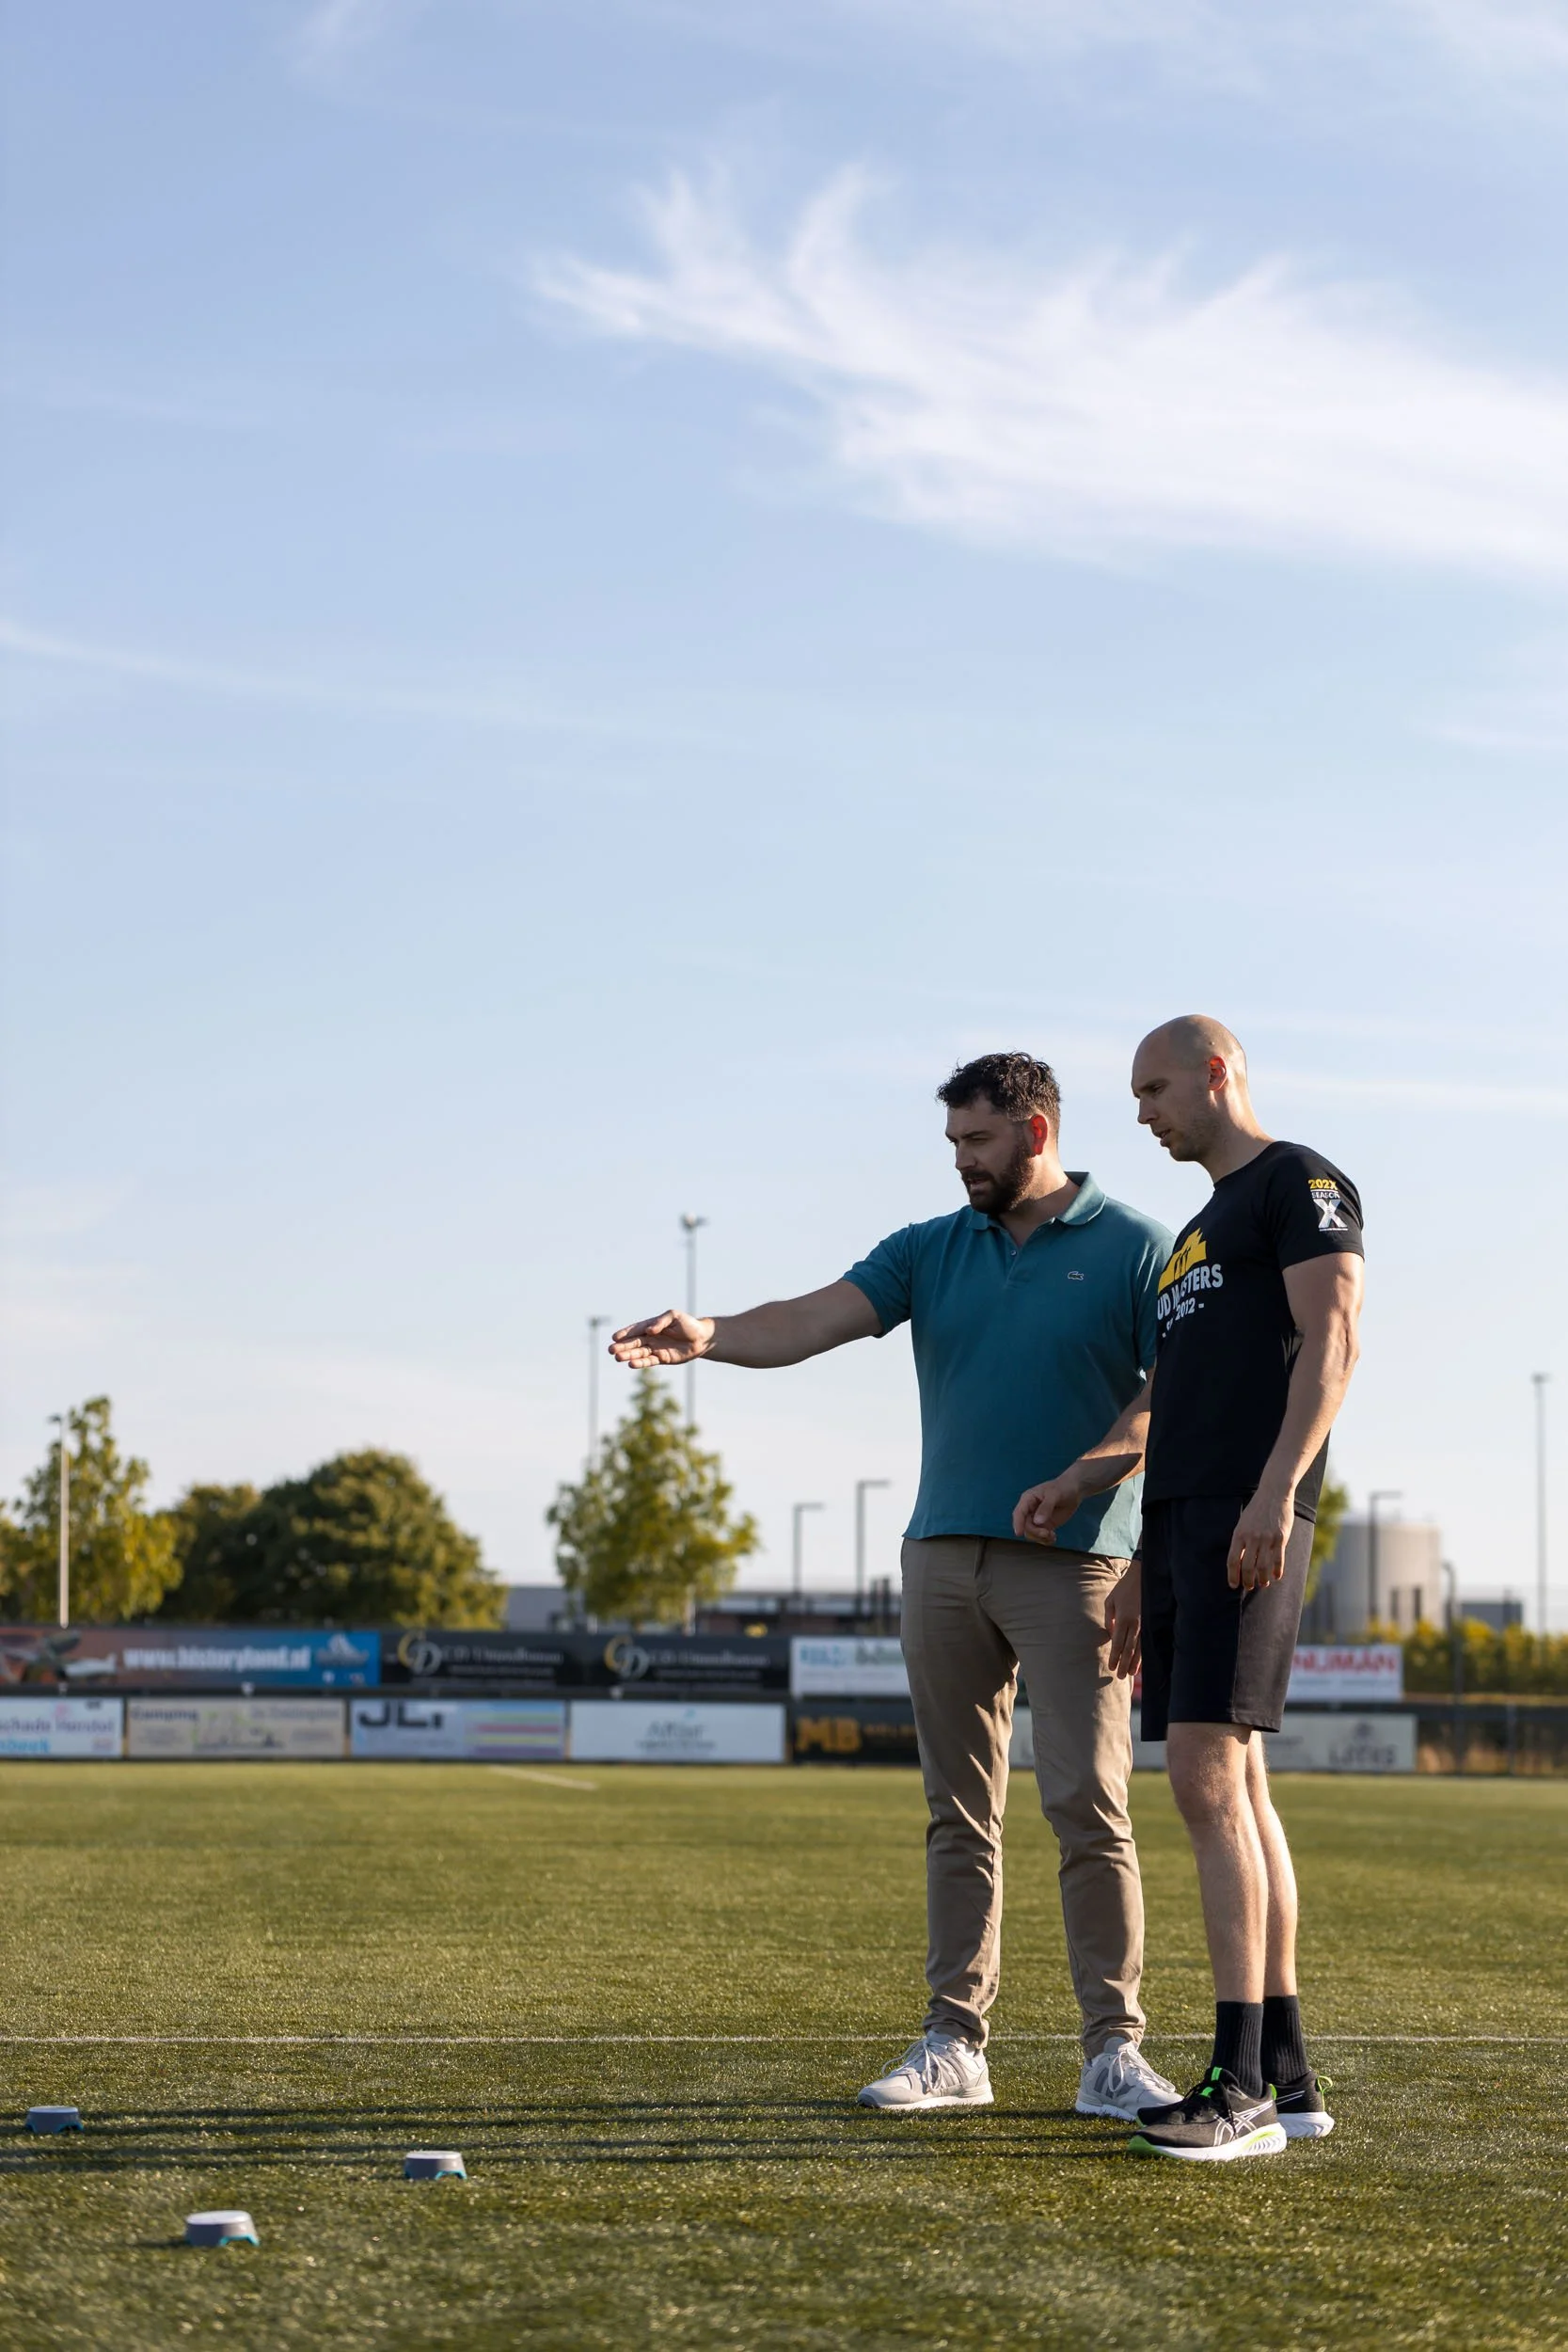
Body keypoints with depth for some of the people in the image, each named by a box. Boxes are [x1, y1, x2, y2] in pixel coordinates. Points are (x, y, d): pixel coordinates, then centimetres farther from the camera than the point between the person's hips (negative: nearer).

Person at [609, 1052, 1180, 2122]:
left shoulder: (1135, 1249, 0)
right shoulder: (932, 1251, 13)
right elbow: (814, 1320, -1)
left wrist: (1163, 1572, -15)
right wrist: (707, 1335, -20)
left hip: (1074, 1564, -5)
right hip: (944, 1556, 5)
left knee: (1088, 1805, -9)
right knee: (961, 1814, 7)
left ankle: (1114, 2051, -4)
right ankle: (955, 2044, 11)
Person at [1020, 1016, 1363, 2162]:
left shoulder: (1302, 1183, -1)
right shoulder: (1200, 1231, 27)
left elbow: (1331, 1339, -14)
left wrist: (1276, 1490, -24)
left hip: (1249, 1526, -9)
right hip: (1182, 1529, 9)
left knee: (1209, 1779, -16)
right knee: (1237, 1791, 6)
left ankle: (1241, 2088, -17)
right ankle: (1288, 2078, 9)